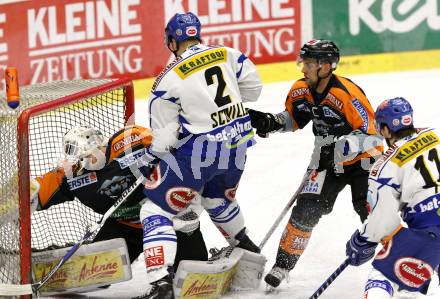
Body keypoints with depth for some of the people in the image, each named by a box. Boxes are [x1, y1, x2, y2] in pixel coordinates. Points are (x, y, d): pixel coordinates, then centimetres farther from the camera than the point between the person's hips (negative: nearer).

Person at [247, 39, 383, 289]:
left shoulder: (348, 94, -29)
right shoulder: (300, 90, -8)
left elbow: (371, 132, -27)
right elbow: (294, 118, 11)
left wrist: (343, 147, -38)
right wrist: (270, 122, -7)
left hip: (362, 158, -5)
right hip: (327, 160, 5)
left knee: (371, 211, -12)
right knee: (306, 209, -3)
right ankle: (284, 263, 7)